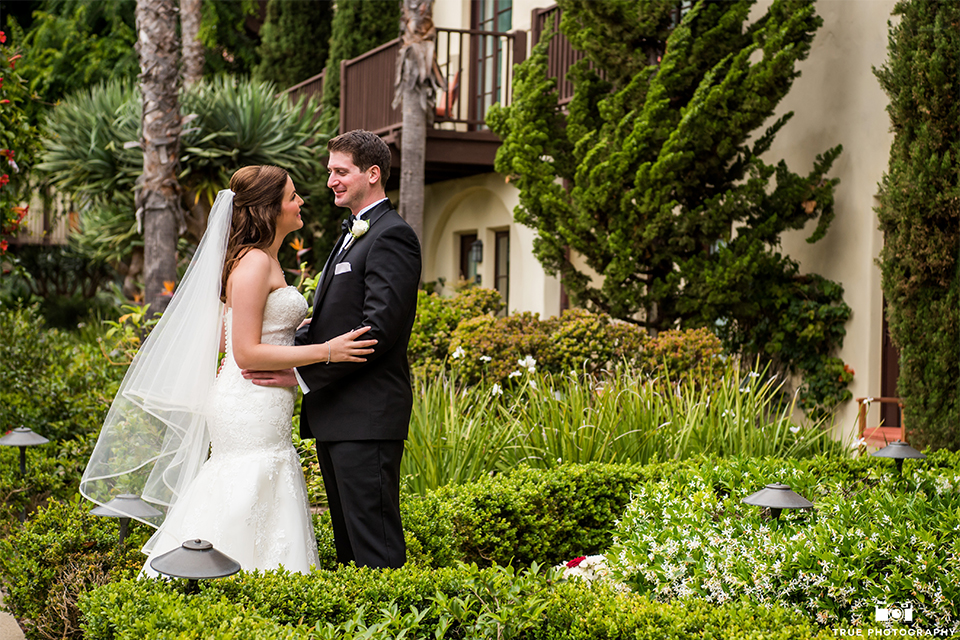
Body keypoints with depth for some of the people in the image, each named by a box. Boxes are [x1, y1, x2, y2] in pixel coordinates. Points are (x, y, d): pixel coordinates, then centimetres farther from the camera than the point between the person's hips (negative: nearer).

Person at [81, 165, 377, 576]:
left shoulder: (263, 262, 16)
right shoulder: (254, 264, -15)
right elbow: (246, 353, -19)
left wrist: (304, 327, 27)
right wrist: (324, 351, -20)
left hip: (260, 411, 10)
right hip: (253, 413, -10)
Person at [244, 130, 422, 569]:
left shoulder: (392, 236, -11)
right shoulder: (351, 235, 21)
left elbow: (379, 327, -20)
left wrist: (303, 374, -18)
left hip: (366, 416, -10)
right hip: (335, 416, 10)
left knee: (375, 548, -8)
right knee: (347, 541, 15)